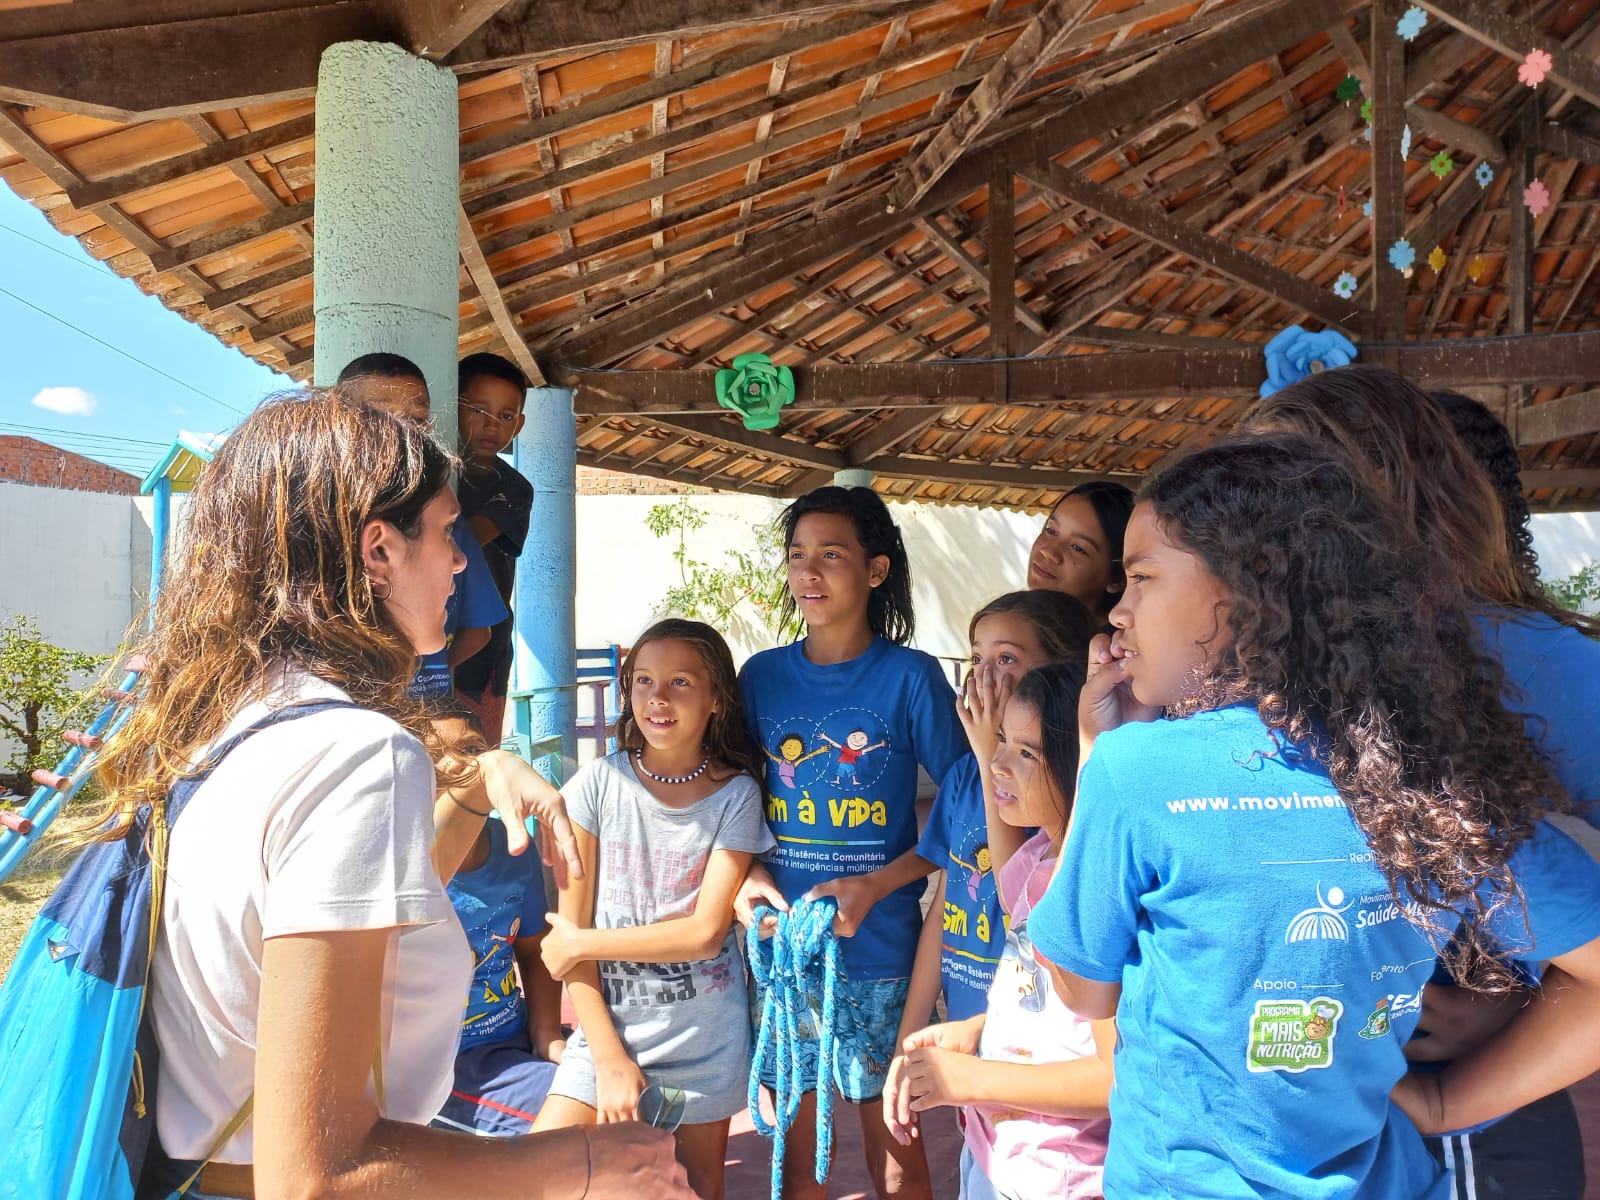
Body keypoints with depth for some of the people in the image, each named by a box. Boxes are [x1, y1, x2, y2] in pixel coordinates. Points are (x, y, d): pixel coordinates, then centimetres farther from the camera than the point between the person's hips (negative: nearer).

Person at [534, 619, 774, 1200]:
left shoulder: (735, 795, -7)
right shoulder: (598, 783, -6)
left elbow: (706, 931, -12)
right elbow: (570, 929, -6)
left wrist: (582, 942, -11)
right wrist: (609, 1057, -9)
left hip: (702, 1032, 0)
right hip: (608, 1022, 1)